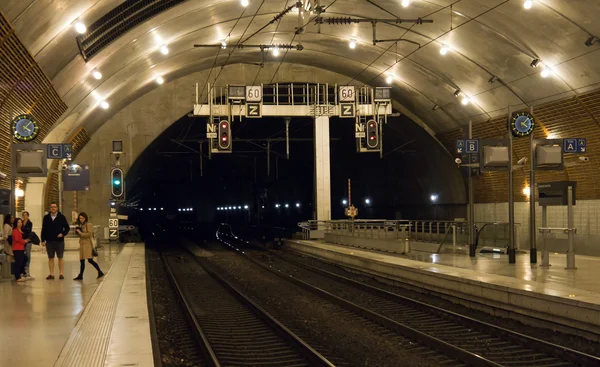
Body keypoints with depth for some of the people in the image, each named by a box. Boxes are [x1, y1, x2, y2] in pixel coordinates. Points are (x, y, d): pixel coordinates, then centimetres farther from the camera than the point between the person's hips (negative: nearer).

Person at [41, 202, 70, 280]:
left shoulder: (61, 217, 1)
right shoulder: (46, 217, 6)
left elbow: (67, 228, 4)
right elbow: (43, 229, 8)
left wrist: (63, 234, -13)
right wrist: (43, 240, 4)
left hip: (59, 241, -2)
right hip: (49, 241, 2)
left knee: (60, 257, 1)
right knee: (50, 258, 5)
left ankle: (61, 274, 6)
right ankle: (51, 274, 9)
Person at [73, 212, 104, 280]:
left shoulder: (89, 225, -7)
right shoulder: (80, 225, 17)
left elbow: (89, 234, -15)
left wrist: (80, 232, -13)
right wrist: (77, 231, 6)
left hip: (87, 244, -8)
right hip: (82, 244, 8)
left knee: (90, 260, -15)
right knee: (81, 261, 8)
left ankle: (100, 272, -9)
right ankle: (80, 276, 12)